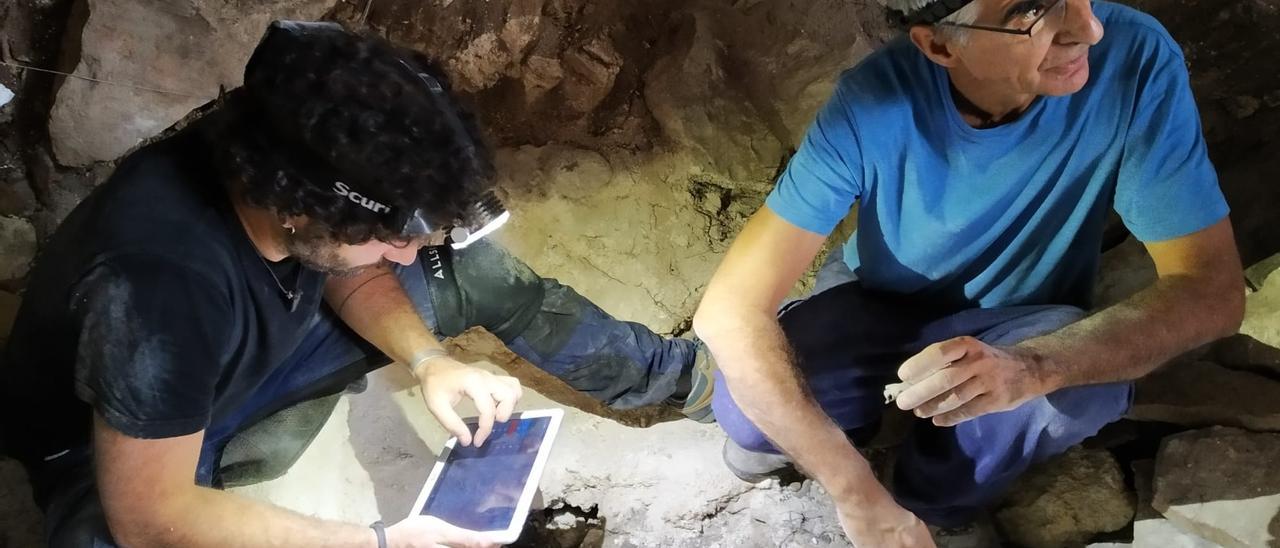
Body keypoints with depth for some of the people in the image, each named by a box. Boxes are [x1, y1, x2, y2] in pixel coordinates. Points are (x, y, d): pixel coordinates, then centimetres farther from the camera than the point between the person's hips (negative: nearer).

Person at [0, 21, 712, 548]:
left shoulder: (289, 159, -24)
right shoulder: (162, 282, -43)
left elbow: (348, 276, -2)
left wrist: (429, 360, -19)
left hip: (252, 361, 5)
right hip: (114, 449, -5)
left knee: (474, 270, -4)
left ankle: (671, 375, 10)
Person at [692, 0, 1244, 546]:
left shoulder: (1134, 58, -28)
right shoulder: (874, 101, -30)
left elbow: (1212, 287, -26)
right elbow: (728, 311, -32)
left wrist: (1032, 367, -46)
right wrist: (860, 497, -37)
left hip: (1019, 329, 1)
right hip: (874, 303, -1)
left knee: (1090, 384, -32)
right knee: (747, 403, -28)